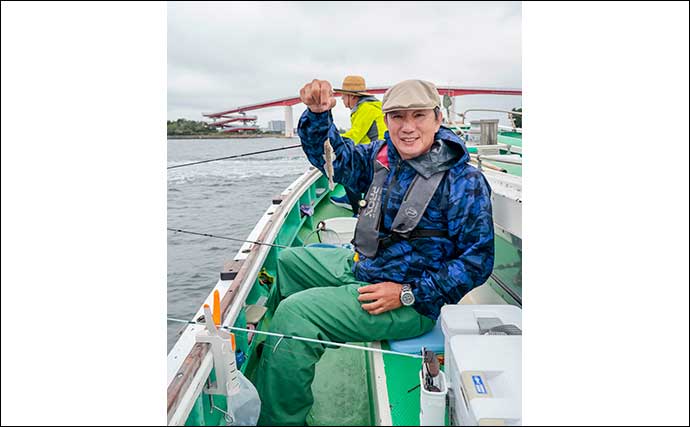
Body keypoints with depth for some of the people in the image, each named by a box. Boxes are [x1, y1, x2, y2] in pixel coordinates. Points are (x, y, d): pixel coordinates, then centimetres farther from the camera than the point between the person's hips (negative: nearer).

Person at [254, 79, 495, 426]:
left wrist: (408, 293, -23)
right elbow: (331, 155, 8)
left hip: (411, 304, -8)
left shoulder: (464, 182, -19)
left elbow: (478, 259, -18)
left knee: (295, 313, -22)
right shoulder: (383, 156, -1)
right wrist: (318, 114, -14)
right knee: (288, 262, 23)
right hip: (359, 266, 8)